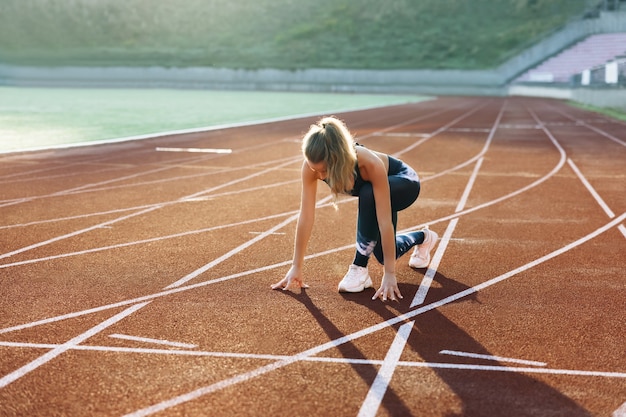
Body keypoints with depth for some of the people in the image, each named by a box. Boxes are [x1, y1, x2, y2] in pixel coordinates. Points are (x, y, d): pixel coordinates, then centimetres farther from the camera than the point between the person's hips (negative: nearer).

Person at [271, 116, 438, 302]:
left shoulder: (370, 164, -44)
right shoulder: (312, 165, -33)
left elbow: (384, 222, -43)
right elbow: (306, 216, -28)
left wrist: (390, 274, -43)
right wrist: (296, 267, -26)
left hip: (404, 182, -5)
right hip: (377, 187, 5)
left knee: (368, 195, -39)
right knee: (384, 255, 7)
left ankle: (360, 268, -22)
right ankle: (423, 238, 39)